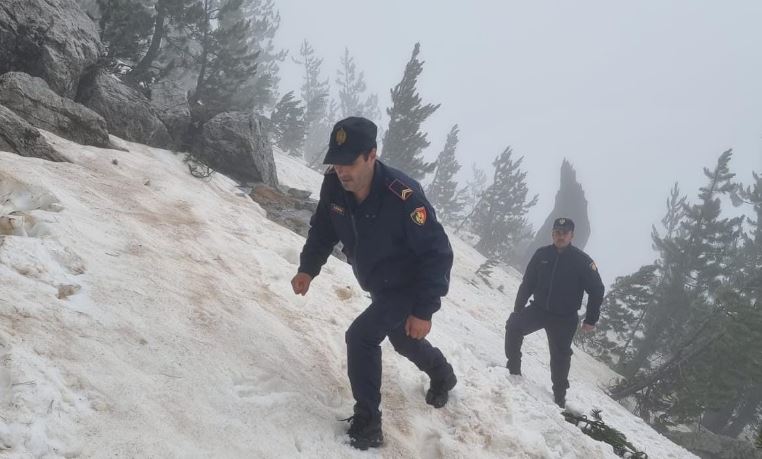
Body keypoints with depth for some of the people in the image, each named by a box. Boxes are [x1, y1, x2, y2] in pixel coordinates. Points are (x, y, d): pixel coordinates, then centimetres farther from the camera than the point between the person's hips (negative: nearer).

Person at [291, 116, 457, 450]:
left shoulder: (403, 196, -37)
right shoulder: (334, 186, -19)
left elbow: (438, 254, -29)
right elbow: (323, 229, 2)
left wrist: (424, 311, -28)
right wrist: (308, 269, -11)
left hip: (413, 287, -7)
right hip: (381, 287, 7)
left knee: (361, 337, -21)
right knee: (402, 340, 27)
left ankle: (367, 426, -5)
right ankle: (443, 375, 59)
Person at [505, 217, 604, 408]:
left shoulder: (582, 261, -10)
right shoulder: (542, 254, -3)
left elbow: (597, 290, -5)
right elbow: (527, 283, 5)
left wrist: (590, 320, -8)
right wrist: (518, 309, 3)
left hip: (564, 319, -2)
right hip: (539, 308, 2)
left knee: (560, 357, 6)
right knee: (513, 326, -19)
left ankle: (559, 395, 25)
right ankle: (513, 368, -3)